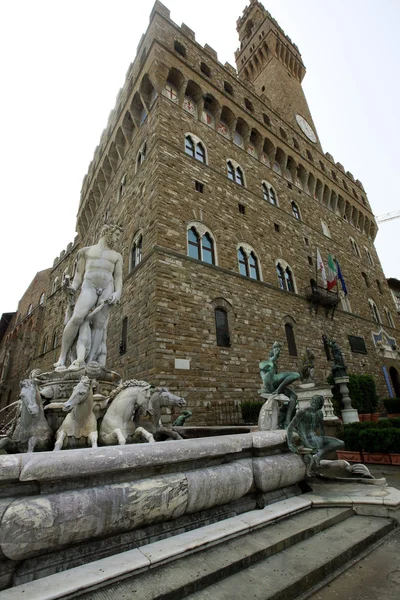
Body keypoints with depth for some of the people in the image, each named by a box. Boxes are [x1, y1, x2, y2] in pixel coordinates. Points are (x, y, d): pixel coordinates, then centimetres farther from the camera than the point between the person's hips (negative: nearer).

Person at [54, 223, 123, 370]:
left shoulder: (117, 256, 23)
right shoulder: (86, 251, 21)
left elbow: (118, 278, 11)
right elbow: (79, 274, 14)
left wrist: (117, 294, -9)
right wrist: (73, 288, -7)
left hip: (107, 289, 2)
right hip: (89, 287, -1)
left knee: (99, 324, -13)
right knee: (77, 318, -24)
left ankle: (89, 364, -19)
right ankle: (62, 360, -18)